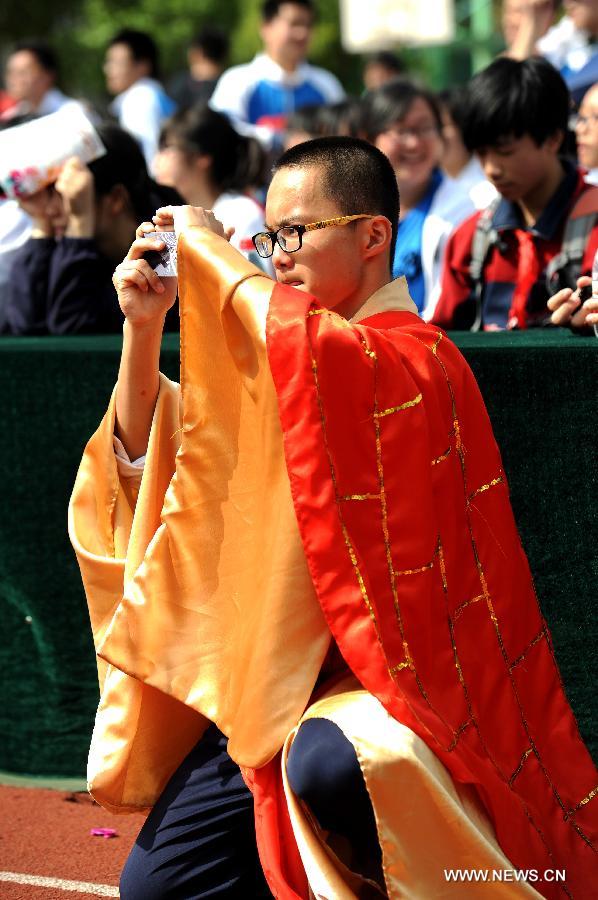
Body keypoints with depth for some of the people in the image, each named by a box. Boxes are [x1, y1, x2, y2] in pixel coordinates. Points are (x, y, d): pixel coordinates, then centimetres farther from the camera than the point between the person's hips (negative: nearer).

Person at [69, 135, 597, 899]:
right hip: (282, 678, 8)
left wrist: (209, 248, -20)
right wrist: (143, 327, -2)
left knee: (327, 762, -41)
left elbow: (311, 347, -35)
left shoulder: (415, 358, -12)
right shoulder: (288, 358, 13)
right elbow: (147, 455, 14)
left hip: (397, 679, -8)